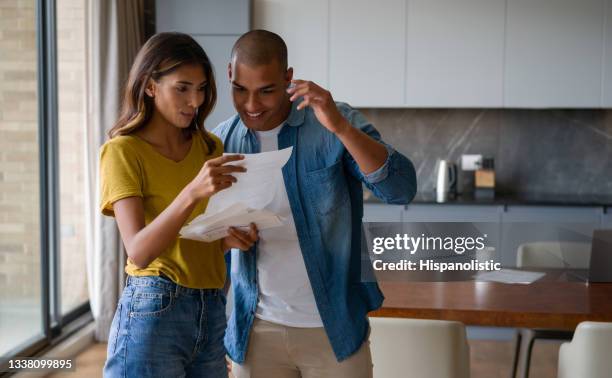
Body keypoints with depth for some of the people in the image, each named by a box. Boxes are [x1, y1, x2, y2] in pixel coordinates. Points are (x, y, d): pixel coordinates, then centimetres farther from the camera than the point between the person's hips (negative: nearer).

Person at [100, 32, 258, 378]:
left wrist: (233, 238, -6)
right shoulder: (123, 151, -9)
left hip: (213, 311, 5)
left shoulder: (211, 147, 9)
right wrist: (192, 192, -33)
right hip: (153, 311, -5)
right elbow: (139, 252, -20)